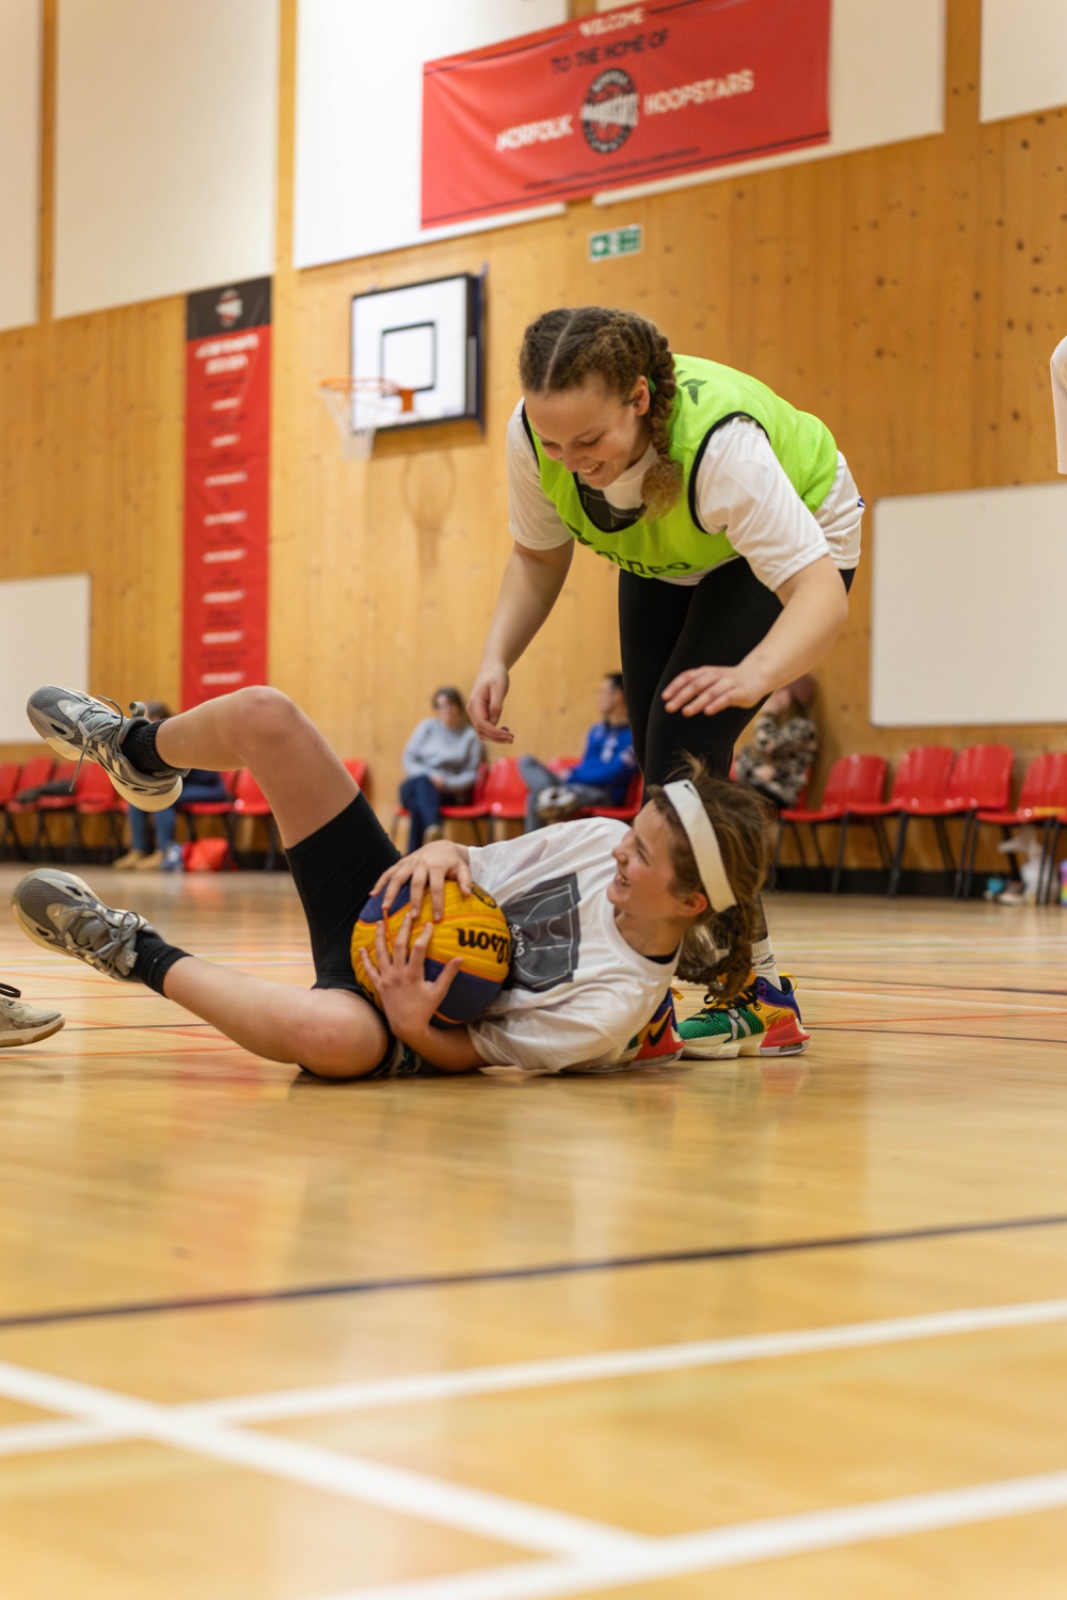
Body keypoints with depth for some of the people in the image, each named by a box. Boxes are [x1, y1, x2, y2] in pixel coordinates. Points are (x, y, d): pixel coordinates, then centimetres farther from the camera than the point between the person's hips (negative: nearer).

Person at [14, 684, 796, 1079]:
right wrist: (441, 856, -21)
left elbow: (469, 1054, -19)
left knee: (335, 1034, -48)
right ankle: (136, 749, 33)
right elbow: (475, 866, 1)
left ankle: (139, 956, -19)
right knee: (263, 714, -4)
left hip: (417, 1027, -7)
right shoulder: (604, 843, -10)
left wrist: (412, 1021, -38)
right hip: (387, 906, 7)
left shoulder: (615, 1004, -27)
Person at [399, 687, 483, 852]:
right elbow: (409, 758, 6)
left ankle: (413, 855, -53)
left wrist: (446, 783, -16)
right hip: (416, 785, 1)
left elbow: (471, 775, 2)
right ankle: (433, 827, -66)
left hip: (449, 793, -1)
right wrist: (429, 776, -13)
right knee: (423, 782, -37)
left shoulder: (471, 736, 8)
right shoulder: (428, 726, 13)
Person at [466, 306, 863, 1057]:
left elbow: (822, 594, -47)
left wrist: (751, 675, -67)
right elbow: (538, 557, -8)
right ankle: (760, 989, 12)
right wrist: (497, 659, -26)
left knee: (686, 748, -21)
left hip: (797, 538, -6)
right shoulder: (533, 435, -28)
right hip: (666, 559, 6)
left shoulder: (720, 442, -43)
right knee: (667, 766, 1)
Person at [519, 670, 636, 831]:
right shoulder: (597, 730, 16)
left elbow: (612, 775, -18)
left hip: (602, 794, -9)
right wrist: (569, 772, -3)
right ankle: (551, 792, -33)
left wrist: (572, 775, -10)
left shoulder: (632, 736, -11)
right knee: (527, 762, -10)